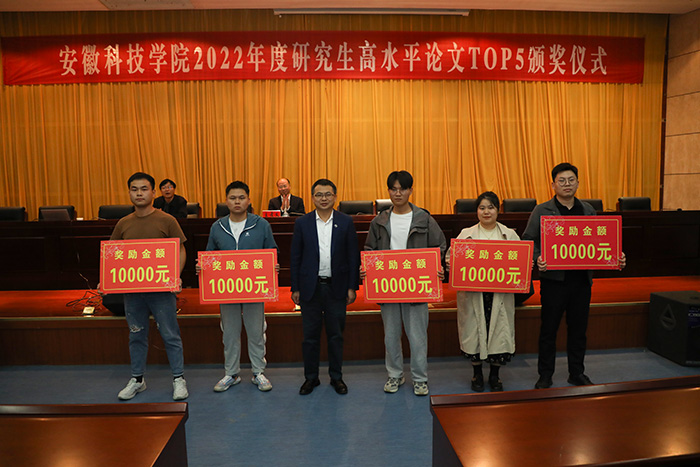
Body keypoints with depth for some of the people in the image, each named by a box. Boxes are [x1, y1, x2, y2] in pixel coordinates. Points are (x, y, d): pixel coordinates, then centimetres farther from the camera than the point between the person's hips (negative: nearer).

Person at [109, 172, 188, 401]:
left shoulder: (166, 220, -5)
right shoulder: (123, 224, 7)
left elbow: (181, 251, -3)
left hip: (161, 288, -4)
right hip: (131, 288, 4)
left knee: (170, 335, 4)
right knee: (136, 335, 15)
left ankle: (178, 378, 17)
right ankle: (137, 379, 30)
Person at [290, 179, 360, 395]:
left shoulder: (346, 222, 1)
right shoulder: (302, 223, 3)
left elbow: (353, 256, 2)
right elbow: (296, 258, 4)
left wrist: (352, 287, -3)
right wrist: (295, 288, 0)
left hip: (336, 287, 0)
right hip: (310, 287, 0)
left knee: (336, 334, 9)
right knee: (310, 335, 8)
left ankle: (336, 377, 24)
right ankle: (311, 377, 23)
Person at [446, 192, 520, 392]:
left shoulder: (510, 235, 9)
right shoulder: (466, 234, 6)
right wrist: (449, 262, -19)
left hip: (500, 293, 1)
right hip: (472, 292, -1)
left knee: (499, 330, 4)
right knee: (474, 330, 5)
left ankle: (494, 375, 24)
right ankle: (477, 374, 24)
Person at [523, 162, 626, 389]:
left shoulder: (588, 210, 10)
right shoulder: (542, 211, -1)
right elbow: (528, 241, -3)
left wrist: (615, 258, -4)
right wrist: (538, 258, -21)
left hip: (582, 279, 4)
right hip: (554, 279, -3)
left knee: (578, 328, 12)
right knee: (548, 328, 5)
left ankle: (577, 373, 29)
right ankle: (545, 375, 19)